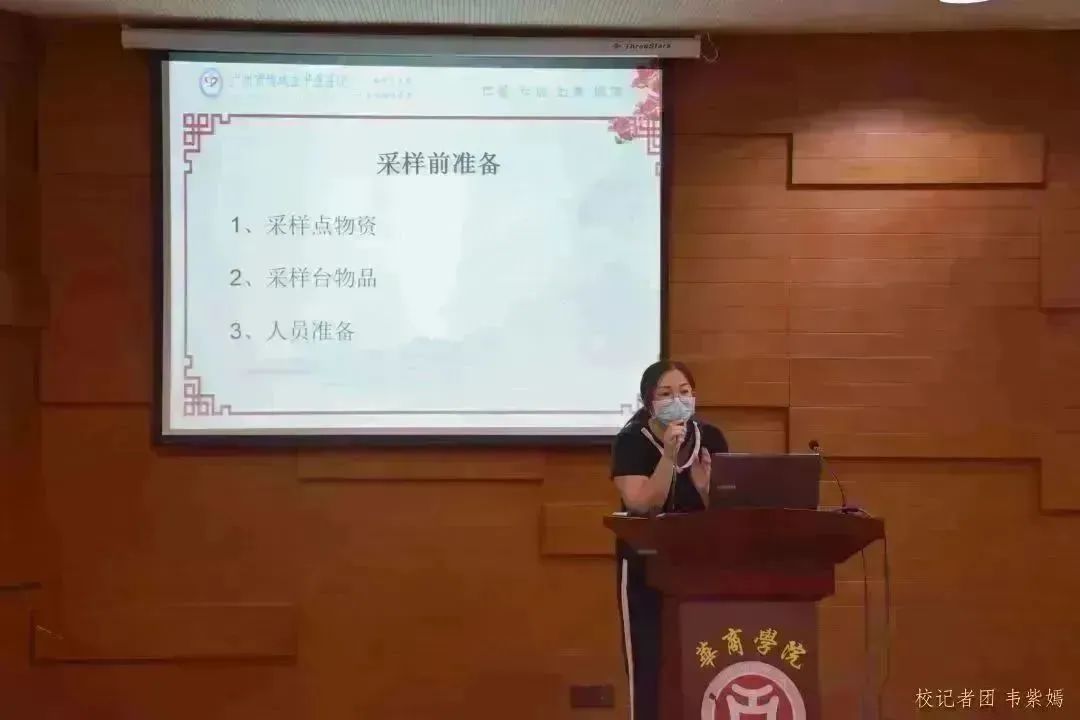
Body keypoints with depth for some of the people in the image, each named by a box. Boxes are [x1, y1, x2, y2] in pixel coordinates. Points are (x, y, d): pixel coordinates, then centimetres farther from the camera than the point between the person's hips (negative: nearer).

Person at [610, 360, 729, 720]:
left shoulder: (711, 439, 1)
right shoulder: (631, 442, -9)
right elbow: (643, 505, -21)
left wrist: (704, 481, -22)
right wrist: (670, 455, -27)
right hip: (646, 569, -3)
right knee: (651, 669, -7)